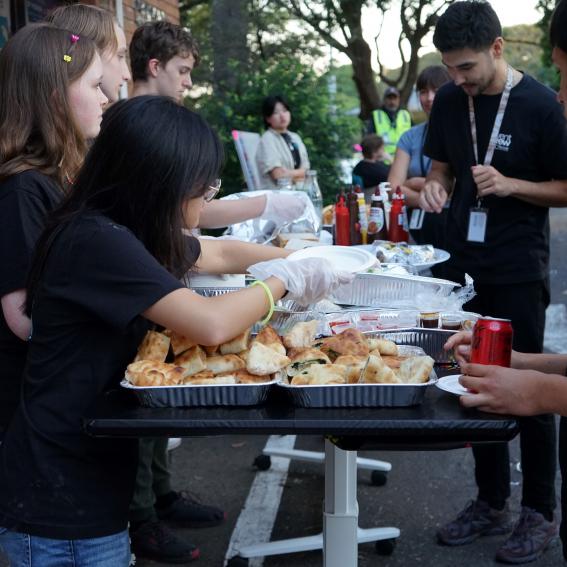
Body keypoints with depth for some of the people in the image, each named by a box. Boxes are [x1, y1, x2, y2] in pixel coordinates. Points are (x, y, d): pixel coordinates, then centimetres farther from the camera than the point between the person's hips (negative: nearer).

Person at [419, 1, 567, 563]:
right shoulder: (448, 101, 3)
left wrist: (511, 185, -21)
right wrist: (435, 187, -7)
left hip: (518, 273, -5)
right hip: (464, 265, 5)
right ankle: (490, 502, 26)